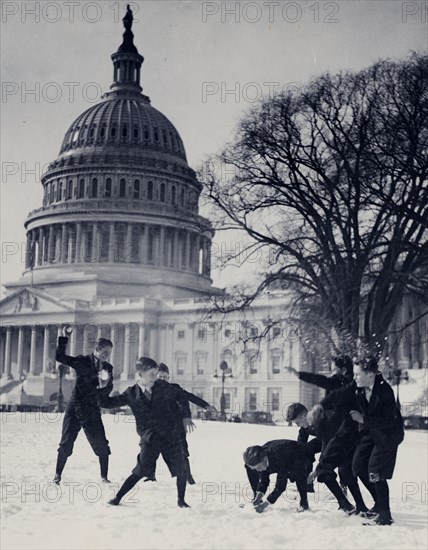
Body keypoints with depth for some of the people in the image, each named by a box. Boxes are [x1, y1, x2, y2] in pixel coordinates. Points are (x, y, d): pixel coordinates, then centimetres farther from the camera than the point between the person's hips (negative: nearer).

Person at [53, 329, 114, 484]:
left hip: (92, 412, 2)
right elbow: (59, 357, -9)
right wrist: (63, 338, -18)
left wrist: (106, 381, -22)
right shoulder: (82, 361, -3)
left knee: (102, 445, -1)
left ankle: (104, 477, 12)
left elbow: (107, 391, -2)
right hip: (75, 409, -2)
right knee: (66, 443, 0)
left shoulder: (107, 368, 4)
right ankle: (58, 475, 15)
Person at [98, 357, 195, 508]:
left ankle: (181, 500, 23)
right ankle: (118, 497, 8)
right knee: (141, 471, -7)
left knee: (181, 471, 0)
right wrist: (102, 387, -14)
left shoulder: (162, 386, -2)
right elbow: (107, 403, 1)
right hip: (149, 439, -1)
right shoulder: (131, 394, -3)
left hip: (172, 437, 1)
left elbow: (181, 396, 13)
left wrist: (186, 416, 6)